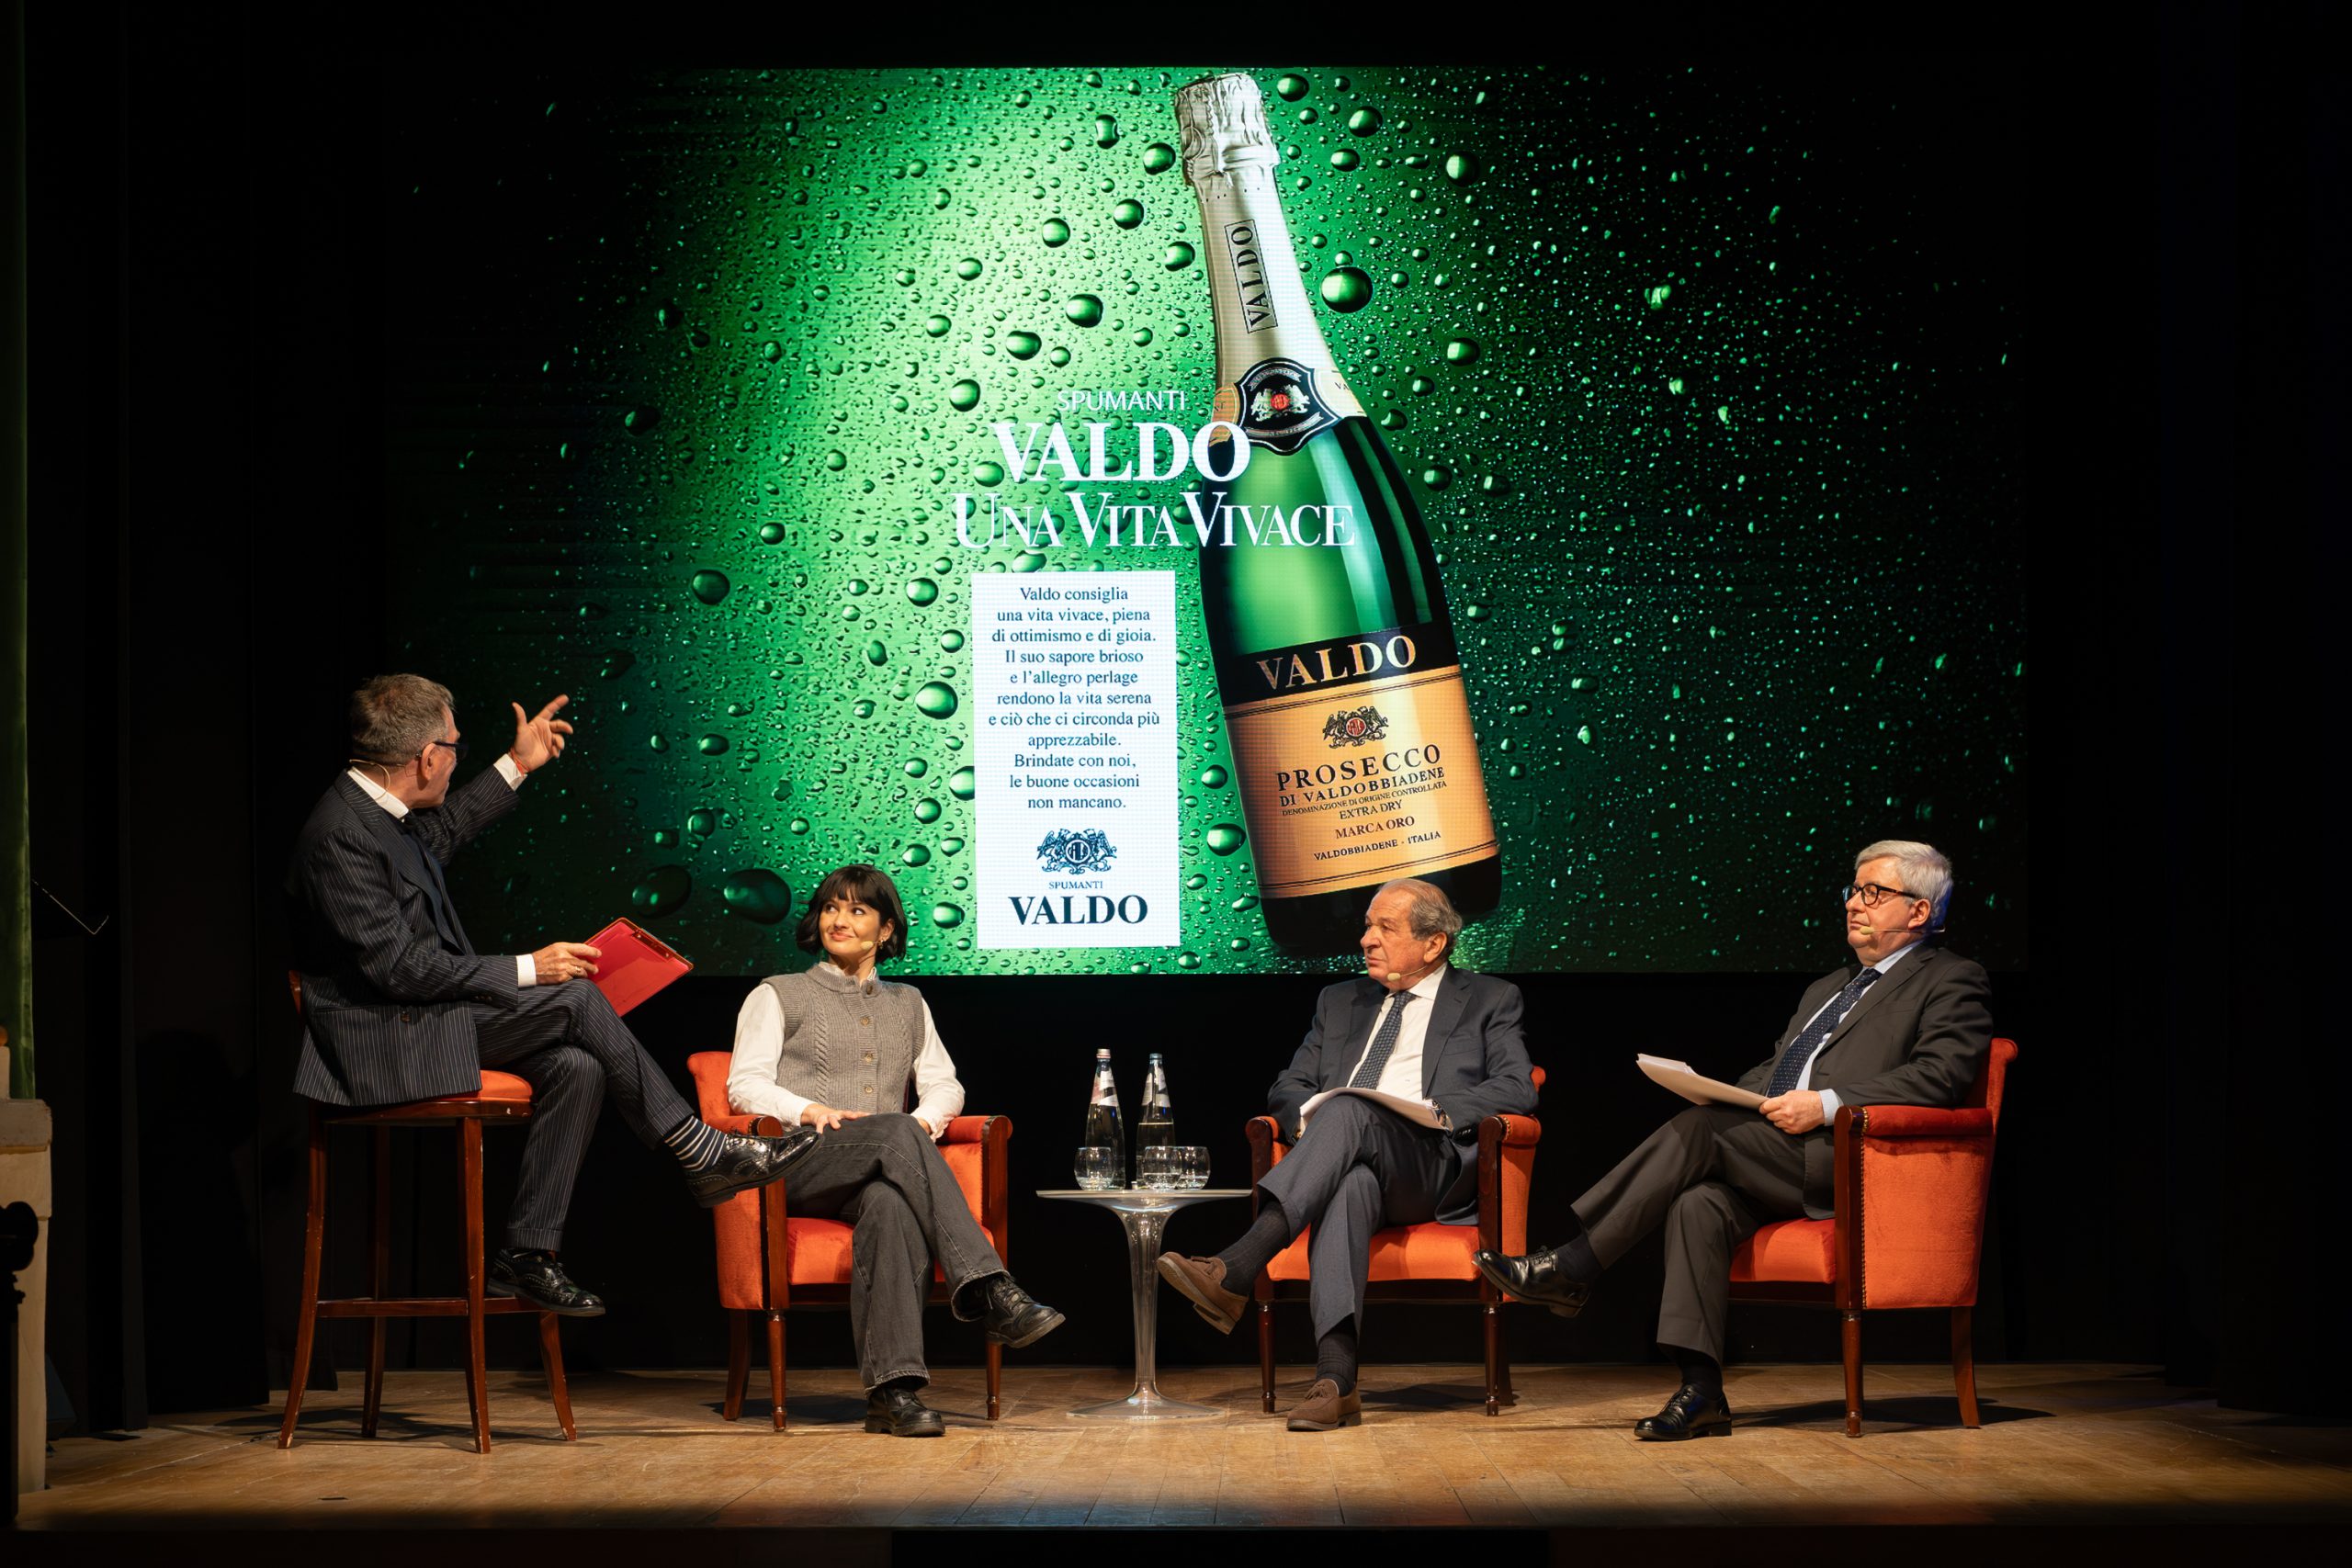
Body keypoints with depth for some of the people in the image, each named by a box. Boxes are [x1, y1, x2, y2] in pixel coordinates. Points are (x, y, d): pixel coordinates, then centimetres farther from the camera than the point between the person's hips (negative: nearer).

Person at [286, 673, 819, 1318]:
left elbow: (440, 834, 33)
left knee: (576, 1068, -9)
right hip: (383, 1041, -10)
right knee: (575, 998, -15)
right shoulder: (340, 835, -22)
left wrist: (516, 767, 33)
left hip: (424, 1017, 10)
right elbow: (398, 966, -24)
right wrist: (527, 970, -18)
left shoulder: (375, 810, 8)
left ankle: (526, 1254, -4)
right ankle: (703, 1154, -5)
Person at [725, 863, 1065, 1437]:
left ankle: (892, 1388, -52)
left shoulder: (907, 1004, 29)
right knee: (895, 1133, -37)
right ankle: (987, 1291, -46)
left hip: (883, 1172, 2)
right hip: (800, 1163, -2)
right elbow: (745, 1085, 5)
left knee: (890, 1202, -39)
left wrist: (924, 1119, -4)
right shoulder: (778, 995, 18)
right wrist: (812, 1111, -14)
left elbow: (945, 1085, 21)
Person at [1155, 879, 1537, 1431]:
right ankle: (1335, 1381, -53)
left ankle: (1233, 1271, -52)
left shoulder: (1489, 1001, 18)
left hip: (1434, 1168, -3)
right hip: (1350, 1161, 3)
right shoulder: (1341, 1002, 30)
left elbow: (1518, 1089, 3)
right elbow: (1288, 1088, 24)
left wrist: (1441, 1113, -13)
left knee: (1349, 1111, -35)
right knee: (1351, 1185, -38)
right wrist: (1305, 1118, -2)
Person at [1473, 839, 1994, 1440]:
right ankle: (1701, 1394, -28)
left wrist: (1827, 1105, -18)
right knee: (1700, 1204, -25)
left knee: (1700, 1130, -25)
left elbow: (1942, 1074, -11)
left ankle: (1571, 1266, -21)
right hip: (1772, 1154, 7)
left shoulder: (1950, 981, 6)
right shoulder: (1827, 988, 32)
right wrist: (1737, 1097, 6)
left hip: (1845, 1161, -7)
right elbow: (1770, 1068, 31)